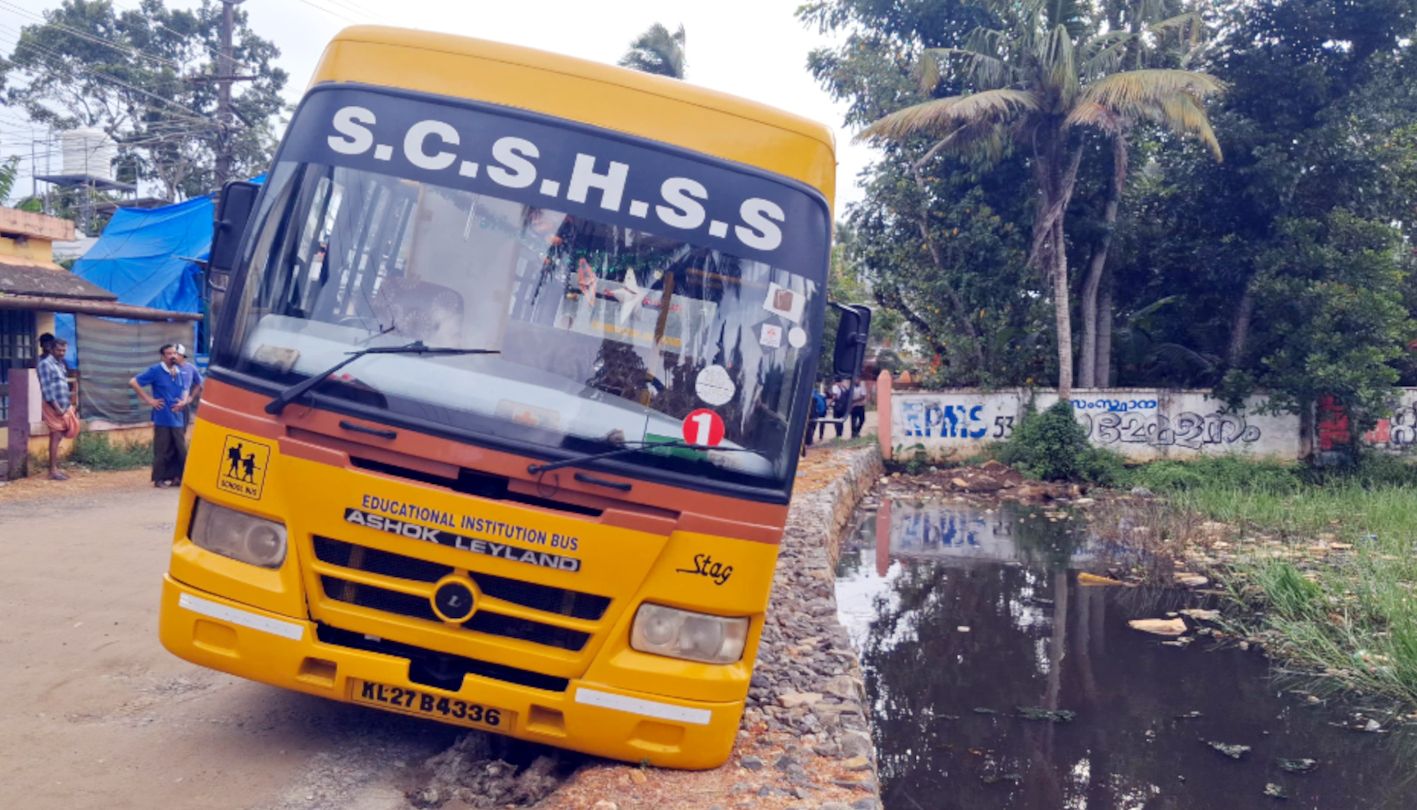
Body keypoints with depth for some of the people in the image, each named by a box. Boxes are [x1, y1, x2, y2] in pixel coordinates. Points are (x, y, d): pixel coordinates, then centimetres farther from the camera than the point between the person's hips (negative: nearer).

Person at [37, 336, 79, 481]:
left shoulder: (60, 363, 15)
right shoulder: (46, 363, -11)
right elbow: (46, 388, -17)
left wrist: (69, 406, 17)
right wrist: (56, 407, -20)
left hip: (64, 406, 8)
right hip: (54, 407, -8)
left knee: (58, 438, 10)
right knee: (56, 437, -6)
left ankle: (55, 468, 17)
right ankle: (53, 470, -3)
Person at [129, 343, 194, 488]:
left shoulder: (179, 371, 10)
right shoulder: (155, 370, -5)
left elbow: (185, 389, 25)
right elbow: (133, 382, -7)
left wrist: (184, 400, 3)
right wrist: (149, 400, -9)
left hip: (178, 417, 5)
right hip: (162, 418, -5)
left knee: (181, 449, 5)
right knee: (162, 450, -2)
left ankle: (177, 476, 15)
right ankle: (159, 479, 8)